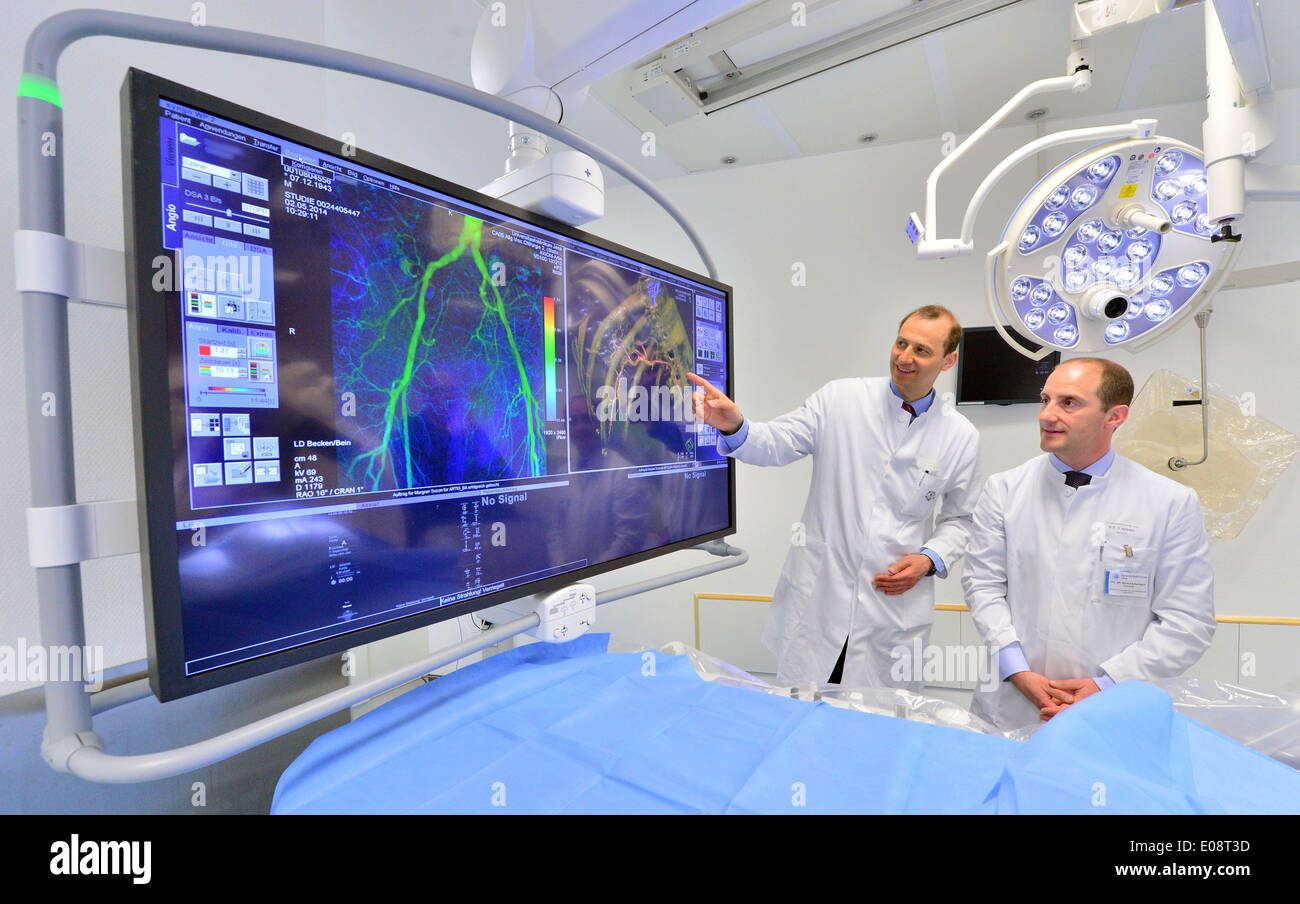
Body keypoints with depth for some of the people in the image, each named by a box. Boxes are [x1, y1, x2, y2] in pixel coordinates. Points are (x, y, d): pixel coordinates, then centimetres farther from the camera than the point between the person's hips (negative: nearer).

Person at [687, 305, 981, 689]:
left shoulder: (961, 437, 2)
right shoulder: (840, 398, -3)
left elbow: (959, 519, 12)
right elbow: (777, 444, -8)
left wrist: (929, 560, -5)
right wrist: (734, 425, -28)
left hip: (895, 608, 1)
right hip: (818, 597, -1)